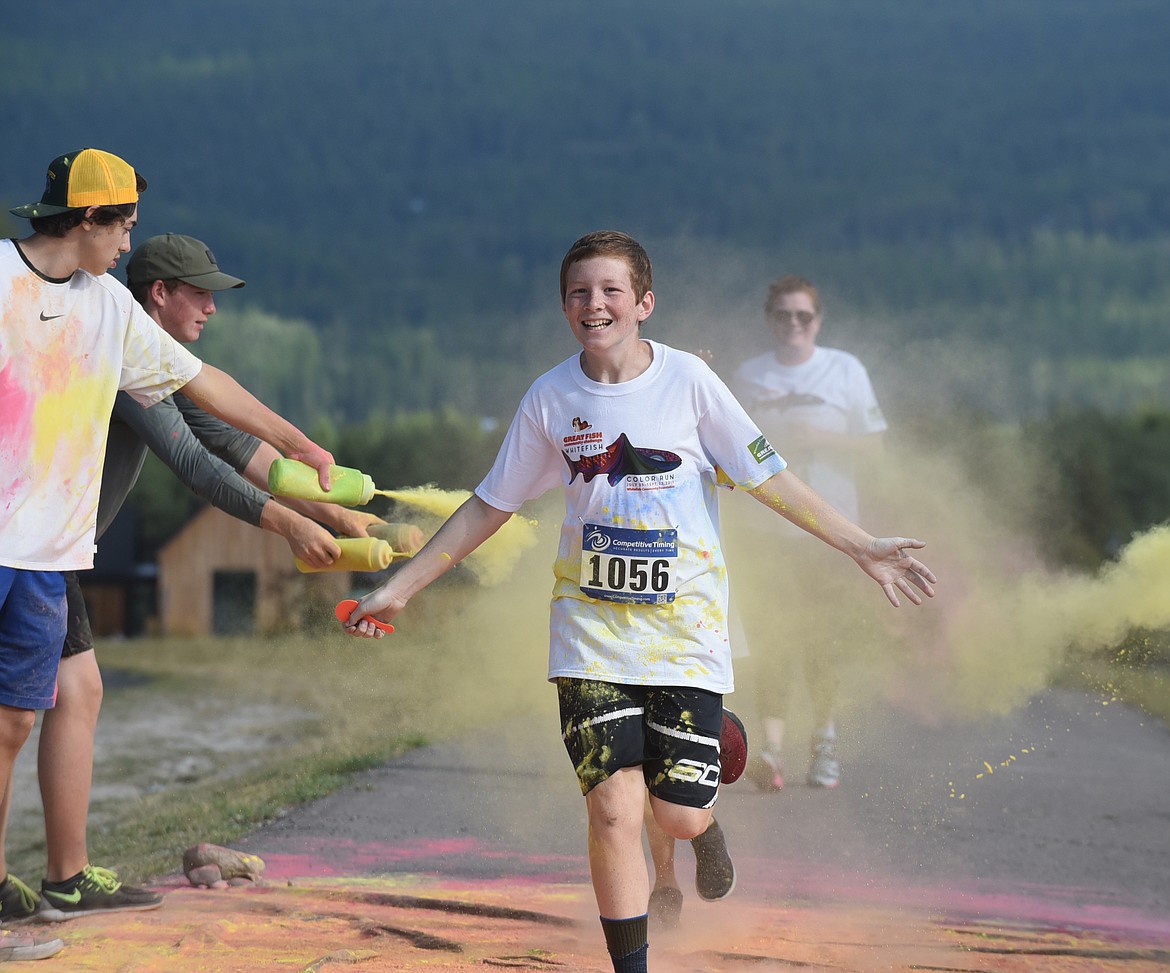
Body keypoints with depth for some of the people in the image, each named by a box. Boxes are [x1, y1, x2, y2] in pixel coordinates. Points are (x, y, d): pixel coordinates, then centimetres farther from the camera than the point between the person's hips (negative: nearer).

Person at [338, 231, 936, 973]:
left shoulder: (687, 378, -6)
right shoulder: (550, 399, -1)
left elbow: (766, 477, 0)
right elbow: (491, 506, 9)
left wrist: (862, 546, -4)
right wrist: (399, 588, 8)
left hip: (686, 625, -1)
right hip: (593, 627, 1)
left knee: (680, 816, -2)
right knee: (613, 810, -12)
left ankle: (709, 827, 37)